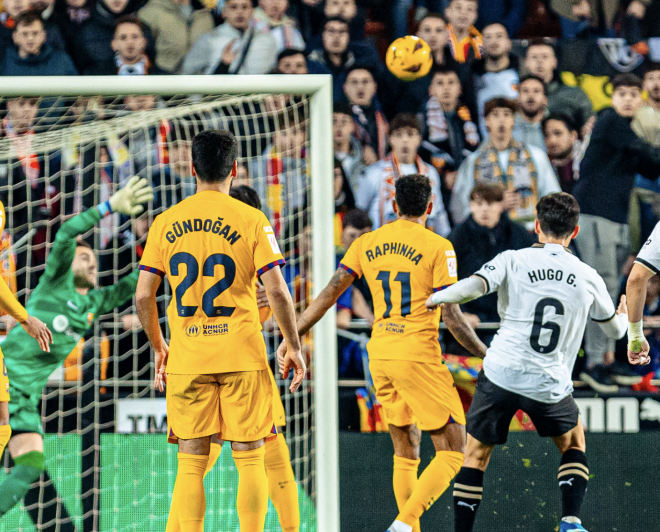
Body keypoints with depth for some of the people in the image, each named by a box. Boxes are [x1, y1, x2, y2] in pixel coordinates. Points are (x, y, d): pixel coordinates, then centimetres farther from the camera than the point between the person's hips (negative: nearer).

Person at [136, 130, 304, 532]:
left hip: (186, 359, 2)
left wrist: (159, 347, 18)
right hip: (242, 355, -2)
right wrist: (295, 348, 4)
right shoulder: (251, 220, -4)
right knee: (250, 460, 4)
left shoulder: (166, 223, 3)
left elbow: (143, 296, 3)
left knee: (191, 464, 4)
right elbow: (277, 292, -8)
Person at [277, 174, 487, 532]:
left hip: (379, 355, 6)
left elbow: (328, 294, 7)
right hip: (418, 355, -6)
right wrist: (486, 354, 2)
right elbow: (451, 317, -9)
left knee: (405, 452, 17)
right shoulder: (437, 247, -6)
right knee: (452, 452, -1)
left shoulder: (367, 244, 9)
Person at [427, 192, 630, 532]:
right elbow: (614, 329, 23)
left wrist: (437, 298, 3)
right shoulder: (588, 278, 7)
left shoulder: (513, 261, -2)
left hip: (501, 374, -2)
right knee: (574, 443, 26)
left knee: (475, 455, 11)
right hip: (550, 385, 2)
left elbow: (472, 287, -17)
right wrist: (624, 316, 47)